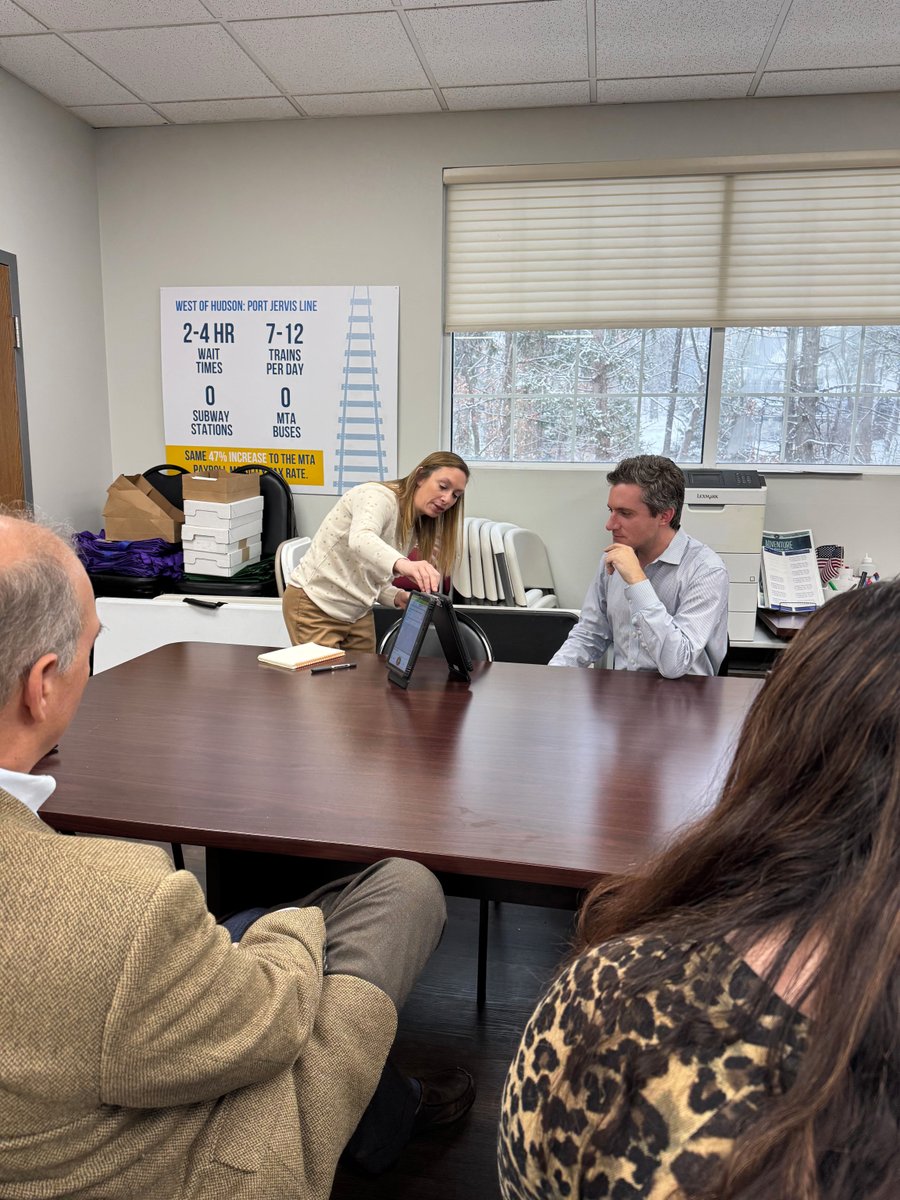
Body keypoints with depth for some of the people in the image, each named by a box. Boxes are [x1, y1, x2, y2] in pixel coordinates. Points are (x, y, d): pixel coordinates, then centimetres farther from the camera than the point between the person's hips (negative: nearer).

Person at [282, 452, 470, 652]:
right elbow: (360, 540, -41)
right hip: (315, 606, -8)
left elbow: (373, 577, 10)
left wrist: (397, 596, -11)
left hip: (358, 612, 8)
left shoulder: (415, 528, 6)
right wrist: (402, 564, -60)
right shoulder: (379, 496, -19)